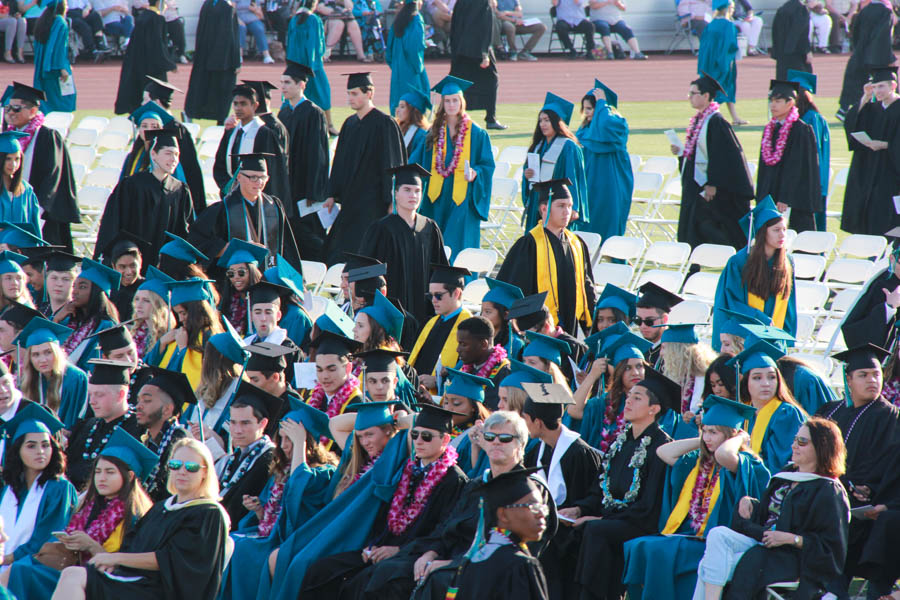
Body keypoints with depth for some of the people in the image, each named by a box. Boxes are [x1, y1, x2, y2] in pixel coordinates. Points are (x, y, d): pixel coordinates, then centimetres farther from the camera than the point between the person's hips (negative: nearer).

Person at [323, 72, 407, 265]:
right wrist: (332, 194, 12)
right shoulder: (350, 124, 13)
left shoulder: (384, 124, -8)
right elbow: (339, 162, 17)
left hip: (373, 202, -8)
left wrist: (390, 201, -15)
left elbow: (391, 165, -11)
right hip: (350, 202, 8)